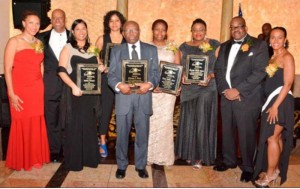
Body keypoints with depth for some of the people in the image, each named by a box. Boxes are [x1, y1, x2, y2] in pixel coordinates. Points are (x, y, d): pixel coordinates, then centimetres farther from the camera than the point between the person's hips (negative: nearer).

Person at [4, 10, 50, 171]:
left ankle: (35, 158, 24)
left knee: (36, 124, 9)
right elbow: (7, 69, -9)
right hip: (20, 90, -5)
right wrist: (11, 94, -14)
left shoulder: (39, 43, 11)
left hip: (37, 90, 5)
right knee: (22, 124, 5)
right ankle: (21, 160, 21)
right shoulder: (14, 42, -5)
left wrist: (41, 88, 10)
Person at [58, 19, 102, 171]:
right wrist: (73, 86, -21)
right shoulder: (67, 48, 0)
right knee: (74, 126, 0)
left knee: (89, 125, 8)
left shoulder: (92, 49, 14)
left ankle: (89, 157, 20)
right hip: (74, 92, -4)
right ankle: (74, 160, 11)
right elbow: (61, 71, -9)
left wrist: (101, 69, -2)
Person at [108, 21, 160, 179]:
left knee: (142, 133, 9)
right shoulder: (116, 50, 8)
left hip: (144, 96, 0)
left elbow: (156, 72, 3)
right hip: (123, 97, 0)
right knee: (122, 133, 8)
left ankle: (141, 165, 26)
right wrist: (118, 85, -18)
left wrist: (149, 84, -17)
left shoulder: (151, 50, 8)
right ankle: (121, 165, 26)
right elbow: (111, 75, 2)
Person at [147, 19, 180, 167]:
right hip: (150, 90, -1)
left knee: (165, 121, -1)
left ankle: (164, 155, 11)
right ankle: (149, 155, 12)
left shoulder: (173, 48, 9)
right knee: (150, 121, -2)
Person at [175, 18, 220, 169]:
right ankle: (189, 152, 25)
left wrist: (210, 76, -18)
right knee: (188, 121, 8)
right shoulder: (184, 47, 9)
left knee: (202, 121, -1)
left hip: (207, 88, -3)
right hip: (188, 89, 3)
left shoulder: (214, 45, 2)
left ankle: (200, 156, 12)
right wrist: (182, 76, -10)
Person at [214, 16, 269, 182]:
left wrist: (238, 90, -16)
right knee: (227, 131, 13)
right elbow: (218, 69, 11)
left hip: (247, 98, -5)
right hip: (226, 96, 5)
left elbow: (259, 72, -11)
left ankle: (248, 167, 18)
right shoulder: (225, 46, 16)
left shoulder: (259, 45, -2)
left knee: (246, 134, 0)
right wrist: (224, 89, -6)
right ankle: (229, 161, 31)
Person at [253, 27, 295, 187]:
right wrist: (271, 103, 3)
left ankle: (270, 173, 6)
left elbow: (287, 84, -16)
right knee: (276, 137, 14)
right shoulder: (272, 57, 14)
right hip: (270, 99, 7)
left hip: (281, 101, -7)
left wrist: (275, 106, -19)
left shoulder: (287, 57, -10)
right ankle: (275, 168, 24)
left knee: (272, 138, -5)